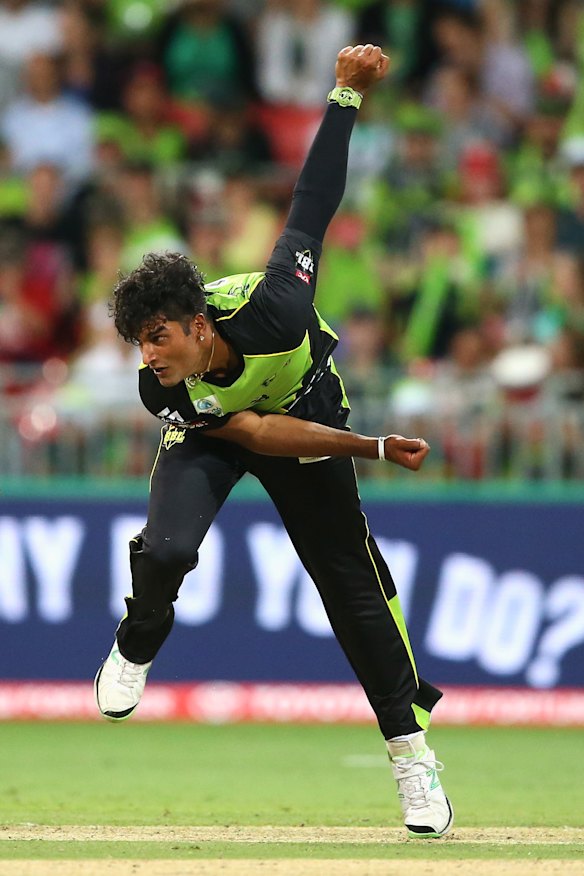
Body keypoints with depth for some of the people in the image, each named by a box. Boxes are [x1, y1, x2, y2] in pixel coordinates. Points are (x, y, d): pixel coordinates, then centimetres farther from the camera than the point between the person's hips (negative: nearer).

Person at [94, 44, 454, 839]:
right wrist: (372, 448, -28)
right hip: (210, 435, 0)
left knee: (352, 579, -3)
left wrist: (346, 91, -27)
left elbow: (313, 206, -28)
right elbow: (258, 434, -26)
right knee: (165, 550, -26)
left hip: (306, 409, 0)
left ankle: (411, 746, 6)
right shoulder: (165, 388, -33)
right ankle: (136, 650, 9)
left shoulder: (271, 311, -39)